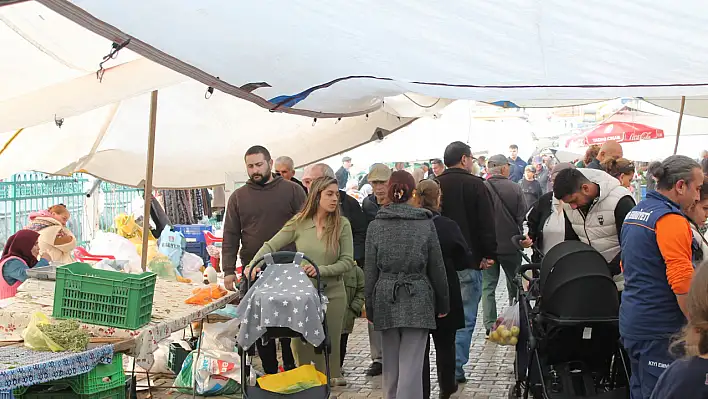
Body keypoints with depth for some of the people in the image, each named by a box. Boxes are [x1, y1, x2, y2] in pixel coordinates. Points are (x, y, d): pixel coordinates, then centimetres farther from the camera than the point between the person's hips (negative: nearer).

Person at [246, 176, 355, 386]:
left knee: (329, 342, 7)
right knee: (300, 342, 4)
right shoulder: (299, 223, -2)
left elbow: (347, 261, -6)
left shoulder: (342, 224, -3)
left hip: (332, 294, 0)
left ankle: (330, 380, 26)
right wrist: (254, 264, -21)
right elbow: (270, 246, -4)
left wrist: (321, 270, -18)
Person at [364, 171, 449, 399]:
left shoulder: (375, 226, -1)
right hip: (417, 300, -2)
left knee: (390, 365, 15)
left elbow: (370, 271, 2)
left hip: (386, 300, 2)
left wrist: (370, 307, 11)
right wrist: (443, 303, 12)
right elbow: (437, 268, 2)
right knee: (411, 366, -3)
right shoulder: (425, 223, -3)